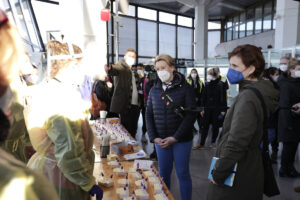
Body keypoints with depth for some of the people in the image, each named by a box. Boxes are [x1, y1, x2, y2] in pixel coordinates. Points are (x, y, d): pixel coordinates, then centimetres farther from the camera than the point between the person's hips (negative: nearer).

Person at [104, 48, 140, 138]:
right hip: (125, 105, -7)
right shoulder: (121, 65, -2)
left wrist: (139, 101, 11)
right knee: (127, 130, -4)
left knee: (133, 129, 12)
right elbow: (115, 69, -25)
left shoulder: (134, 72, 18)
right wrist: (109, 69, -49)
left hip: (135, 105, 7)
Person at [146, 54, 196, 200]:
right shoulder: (154, 90, 7)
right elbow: (149, 115, 7)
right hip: (160, 141, 4)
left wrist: (175, 137, -15)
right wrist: (154, 137, -4)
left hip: (181, 140, -3)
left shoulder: (185, 88, -6)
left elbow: (191, 115, -11)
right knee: (163, 173, 13)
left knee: (183, 174, 7)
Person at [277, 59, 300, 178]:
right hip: (289, 120, -8)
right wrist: (288, 123, -21)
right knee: (288, 145, 2)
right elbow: (285, 105, -20)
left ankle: (290, 167, 30)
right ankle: (285, 170, 17)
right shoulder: (286, 85, -16)